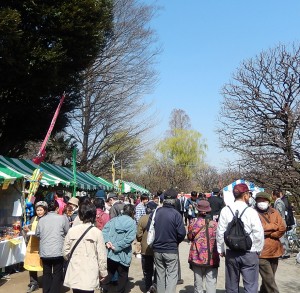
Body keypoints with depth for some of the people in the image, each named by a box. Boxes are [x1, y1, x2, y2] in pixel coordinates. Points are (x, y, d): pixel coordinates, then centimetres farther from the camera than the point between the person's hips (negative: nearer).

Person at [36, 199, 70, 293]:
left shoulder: (41, 220, 2)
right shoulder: (62, 218, -9)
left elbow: (37, 234, 12)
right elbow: (67, 232, 0)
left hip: (44, 252, 4)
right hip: (58, 251, -3)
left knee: (46, 274, 17)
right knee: (57, 274, 9)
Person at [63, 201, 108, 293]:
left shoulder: (72, 231, -4)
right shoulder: (97, 232, -10)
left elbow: (66, 251, 4)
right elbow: (101, 255, -7)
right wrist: (103, 272, 6)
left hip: (74, 273, 3)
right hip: (89, 275, -3)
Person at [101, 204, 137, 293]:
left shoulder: (113, 220, 7)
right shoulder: (132, 223, -7)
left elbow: (104, 231, -4)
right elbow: (129, 238, -20)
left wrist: (106, 241, -14)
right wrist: (117, 246, -18)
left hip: (109, 253, 4)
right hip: (122, 255, -4)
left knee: (108, 274, 18)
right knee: (123, 276, 14)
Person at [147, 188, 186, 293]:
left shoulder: (155, 213, -5)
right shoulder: (176, 214, -16)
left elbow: (148, 229, 1)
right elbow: (182, 233, -15)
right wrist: (176, 242, 6)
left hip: (157, 250, 4)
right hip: (171, 250, -4)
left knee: (160, 275, 17)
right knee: (172, 276, 3)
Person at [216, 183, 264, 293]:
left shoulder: (225, 210, -5)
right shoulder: (251, 211, -12)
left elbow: (220, 232, -2)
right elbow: (259, 234, -11)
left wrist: (221, 249, 9)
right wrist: (258, 250, 4)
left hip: (231, 253, 3)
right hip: (249, 253, -3)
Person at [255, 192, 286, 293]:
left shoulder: (274, 212, 11)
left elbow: (282, 228, 1)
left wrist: (268, 233, -10)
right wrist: (274, 226, -7)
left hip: (274, 250, 5)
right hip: (262, 251, -5)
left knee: (268, 278, 16)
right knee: (269, 280, -7)